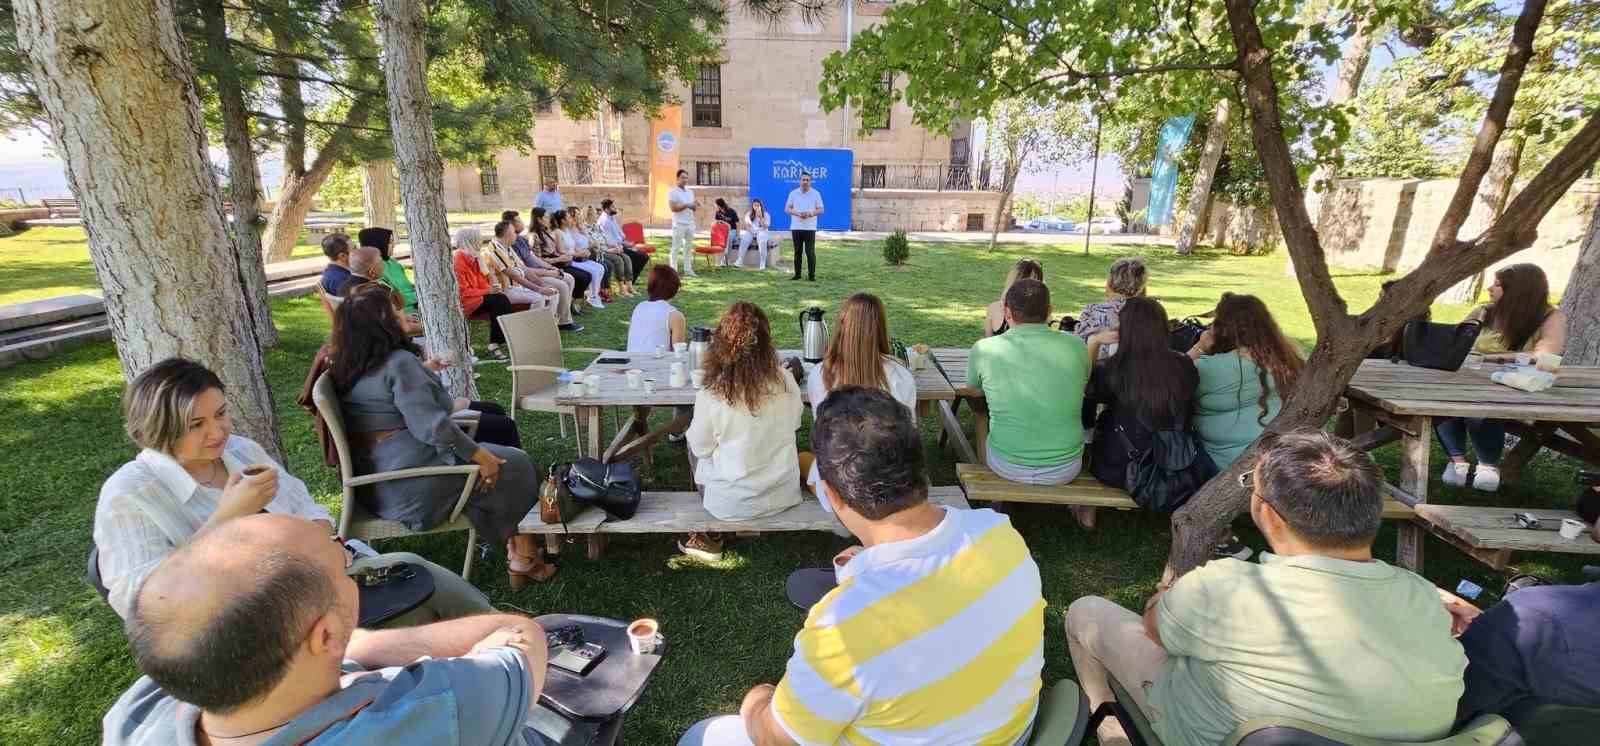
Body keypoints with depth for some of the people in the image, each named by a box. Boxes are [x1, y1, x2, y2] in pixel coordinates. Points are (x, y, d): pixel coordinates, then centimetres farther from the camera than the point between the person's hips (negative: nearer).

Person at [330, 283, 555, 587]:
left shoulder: (345, 371, 9)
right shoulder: (399, 362, -18)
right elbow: (431, 425, -26)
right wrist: (481, 456, -19)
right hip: (412, 486, -9)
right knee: (516, 465, 4)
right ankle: (523, 557, 14)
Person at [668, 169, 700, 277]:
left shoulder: (690, 191, 15)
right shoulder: (673, 192, -6)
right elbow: (673, 208, -16)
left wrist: (695, 205, -7)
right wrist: (687, 205, -19)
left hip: (690, 223, 7)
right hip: (679, 224, -7)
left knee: (689, 247, 9)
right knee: (676, 247, -5)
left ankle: (688, 270, 14)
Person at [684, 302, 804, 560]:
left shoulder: (710, 396, -22)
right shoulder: (785, 381, -13)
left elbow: (701, 448, -7)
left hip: (733, 504, -4)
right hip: (784, 495, 4)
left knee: (691, 439, 21)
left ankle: (709, 538, 30)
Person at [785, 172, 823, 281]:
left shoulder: (816, 193, 3)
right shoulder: (793, 193, 6)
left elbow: (821, 210, 2)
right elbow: (787, 209, 4)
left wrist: (810, 213, -16)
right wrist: (797, 213, -13)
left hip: (810, 228, -2)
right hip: (796, 227, 2)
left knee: (810, 252, -5)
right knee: (797, 252, 7)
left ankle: (812, 275, 1)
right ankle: (797, 274, 14)